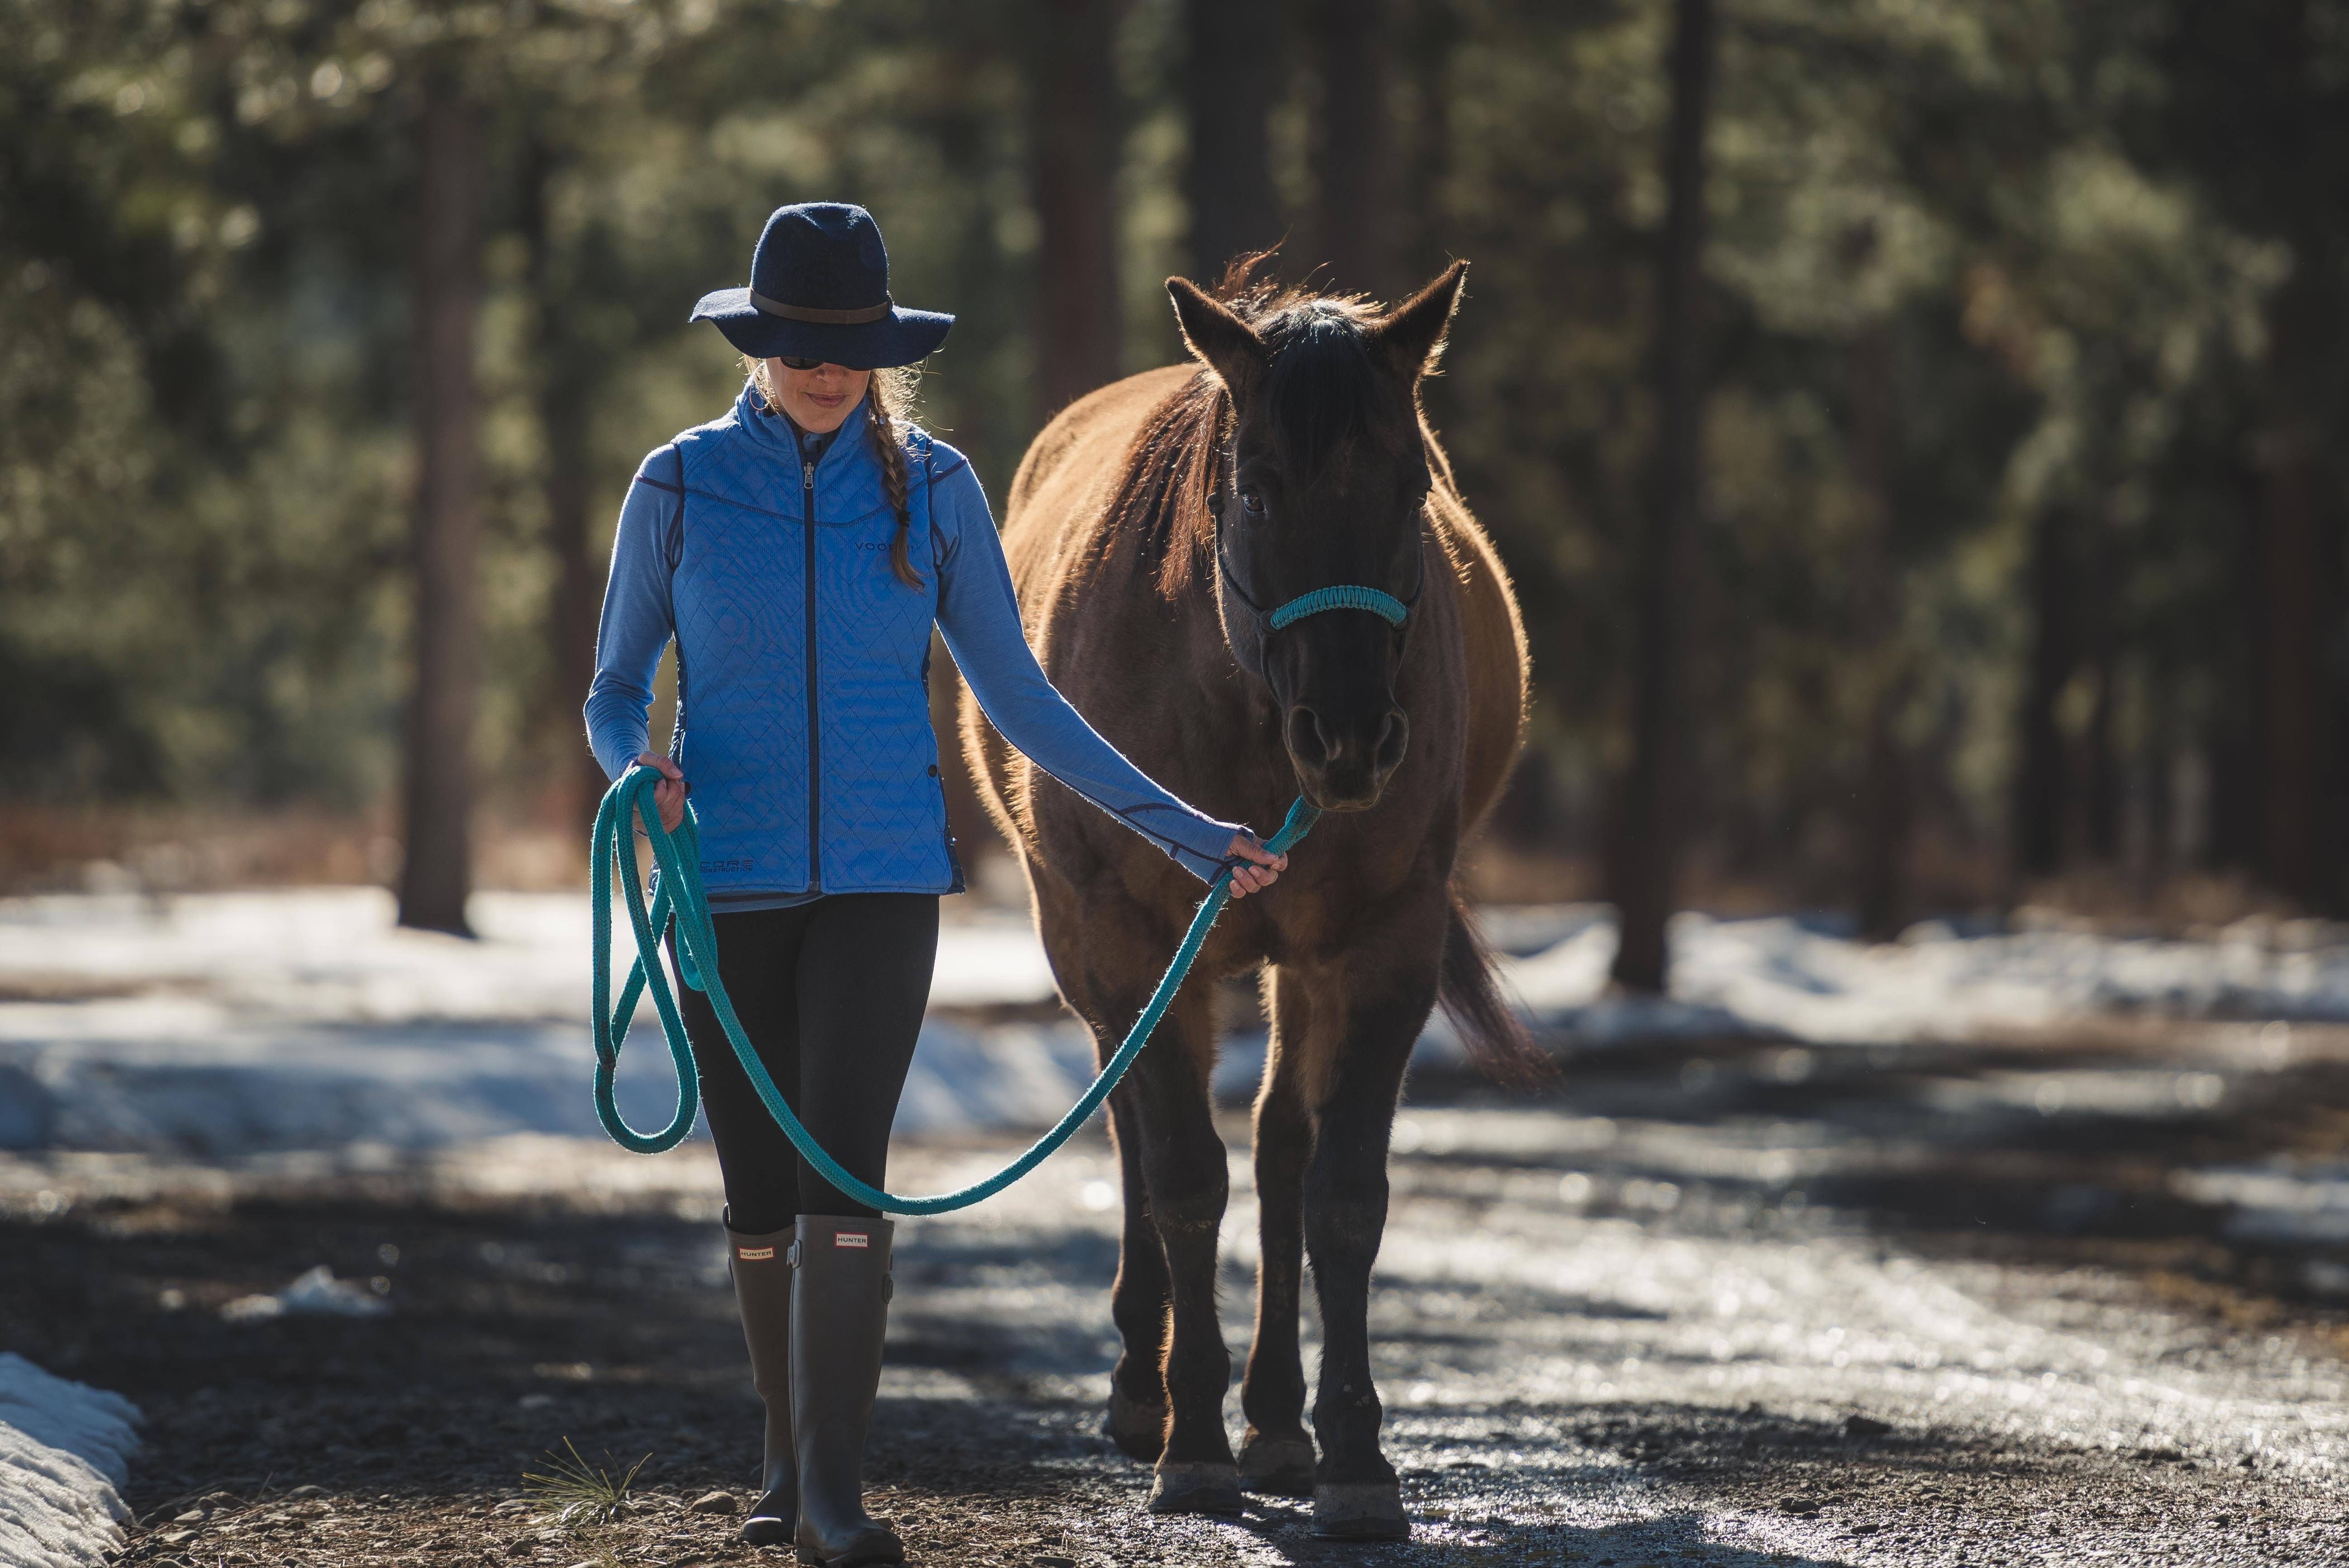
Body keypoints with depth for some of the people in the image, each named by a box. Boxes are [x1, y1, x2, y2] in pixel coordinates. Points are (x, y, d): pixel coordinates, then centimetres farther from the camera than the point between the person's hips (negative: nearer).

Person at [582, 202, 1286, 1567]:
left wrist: (1182, 829, 2)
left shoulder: (932, 488, 1)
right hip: (729, 879, 1)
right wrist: (638, 770, -19)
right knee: (759, 1196, 8)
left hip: (881, 877, -1)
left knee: (842, 1175, -14)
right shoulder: (680, 486, 0)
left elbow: (1018, 697, 6)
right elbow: (615, 693, 5)